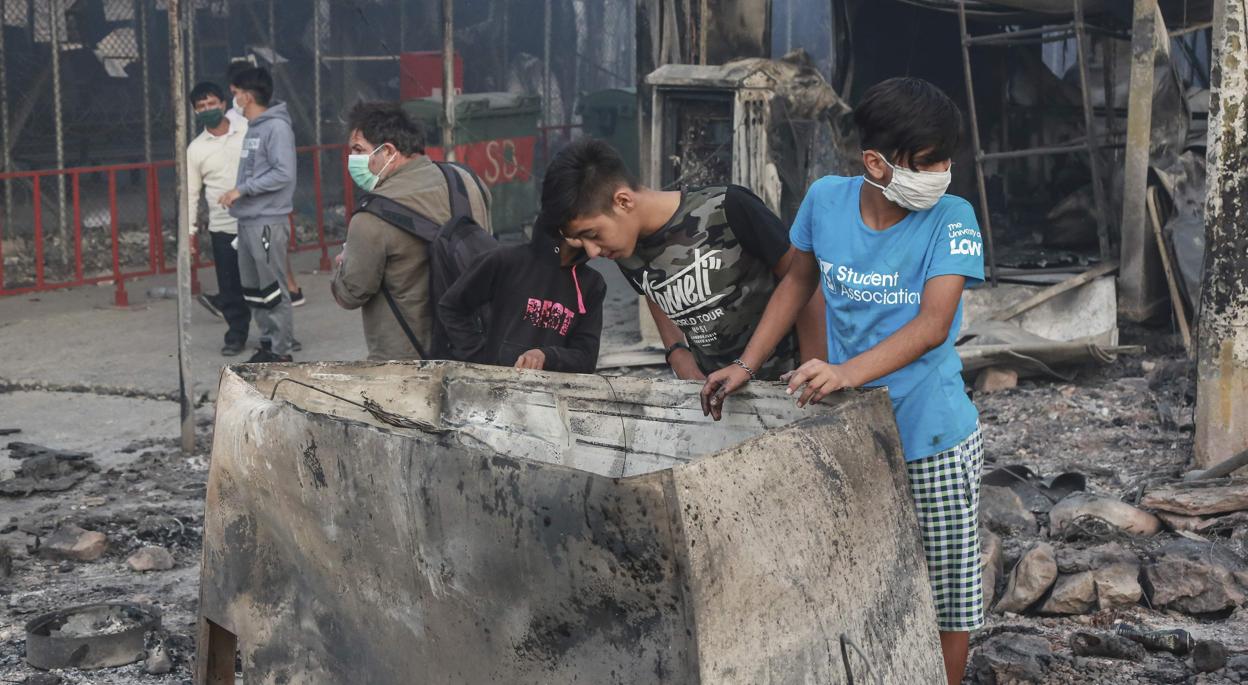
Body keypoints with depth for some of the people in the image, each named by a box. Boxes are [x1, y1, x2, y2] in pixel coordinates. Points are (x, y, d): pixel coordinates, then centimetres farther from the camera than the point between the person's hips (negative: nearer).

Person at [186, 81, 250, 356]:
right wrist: (188, 233, 0)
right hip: (222, 226, 1)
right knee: (231, 283, 3)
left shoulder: (248, 131, -2)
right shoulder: (196, 149, 3)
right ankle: (237, 334, 16)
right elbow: (191, 194, 7)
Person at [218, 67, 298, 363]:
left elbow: (284, 174, -20)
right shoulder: (253, 127, 14)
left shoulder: (277, 127, -14)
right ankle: (267, 341, 23)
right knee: (252, 289, 14)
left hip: (268, 222, -9)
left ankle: (281, 350, 4)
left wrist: (242, 190, -18)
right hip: (247, 220, 9)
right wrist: (238, 194, 8)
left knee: (273, 289, -3)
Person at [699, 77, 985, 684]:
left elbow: (934, 324, -26)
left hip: (931, 438, -3)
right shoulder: (826, 200, -5)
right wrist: (744, 367, 7)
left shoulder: (951, 219, -14)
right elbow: (799, 281, 12)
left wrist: (848, 372, -41)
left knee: (944, 599, 7)